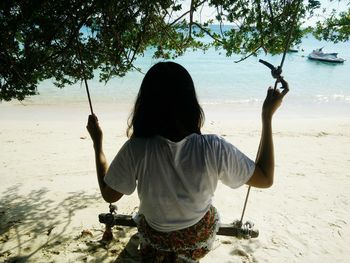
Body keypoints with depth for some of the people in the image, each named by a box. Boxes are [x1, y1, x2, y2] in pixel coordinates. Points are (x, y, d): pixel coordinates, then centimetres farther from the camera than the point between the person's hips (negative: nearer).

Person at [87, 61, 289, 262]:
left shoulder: (134, 151, -33)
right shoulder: (214, 149, -33)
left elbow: (109, 195, -14)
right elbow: (265, 179, -17)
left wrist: (97, 141, -6)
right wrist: (268, 116, -16)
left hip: (156, 241, -1)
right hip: (201, 237, 2)